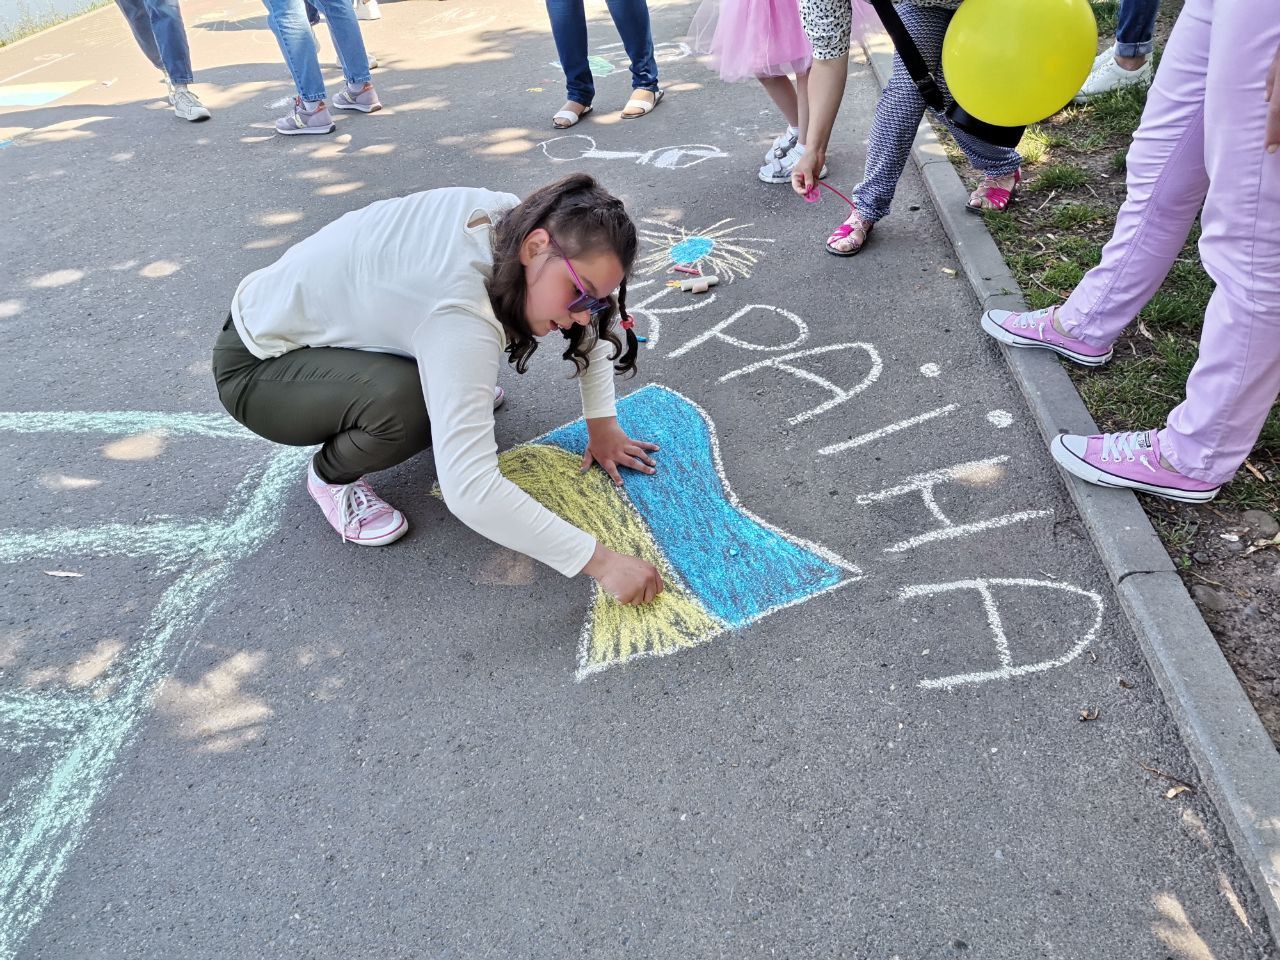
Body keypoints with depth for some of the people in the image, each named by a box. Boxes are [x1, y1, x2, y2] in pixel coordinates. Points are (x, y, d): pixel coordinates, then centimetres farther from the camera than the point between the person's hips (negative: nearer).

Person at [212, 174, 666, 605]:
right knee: (408, 405, -34)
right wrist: (599, 560, -40)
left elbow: (592, 326, 1)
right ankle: (332, 474, -3)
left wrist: (602, 423, -5)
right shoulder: (459, 308, -39)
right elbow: (470, 490, -45)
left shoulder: (513, 221, -16)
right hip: (255, 366, -7)